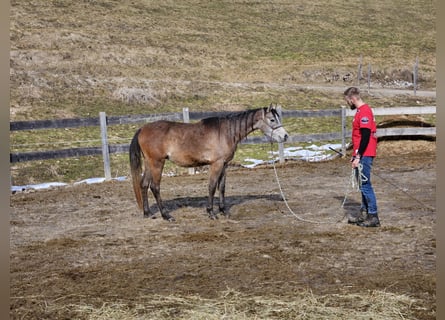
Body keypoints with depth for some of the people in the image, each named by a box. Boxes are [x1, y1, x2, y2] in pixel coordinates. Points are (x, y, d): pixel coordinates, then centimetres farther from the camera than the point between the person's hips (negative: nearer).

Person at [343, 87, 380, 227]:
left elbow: (365, 137, -21)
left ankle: (373, 217, -4)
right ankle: (364, 213, 23)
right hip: (361, 155, 10)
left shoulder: (364, 112, -16)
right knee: (363, 185, 15)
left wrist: (358, 157, -20)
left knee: (365, 185, -7)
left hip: (364, 156, -10)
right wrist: (356, 155, 20)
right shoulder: (361, 111, 16)